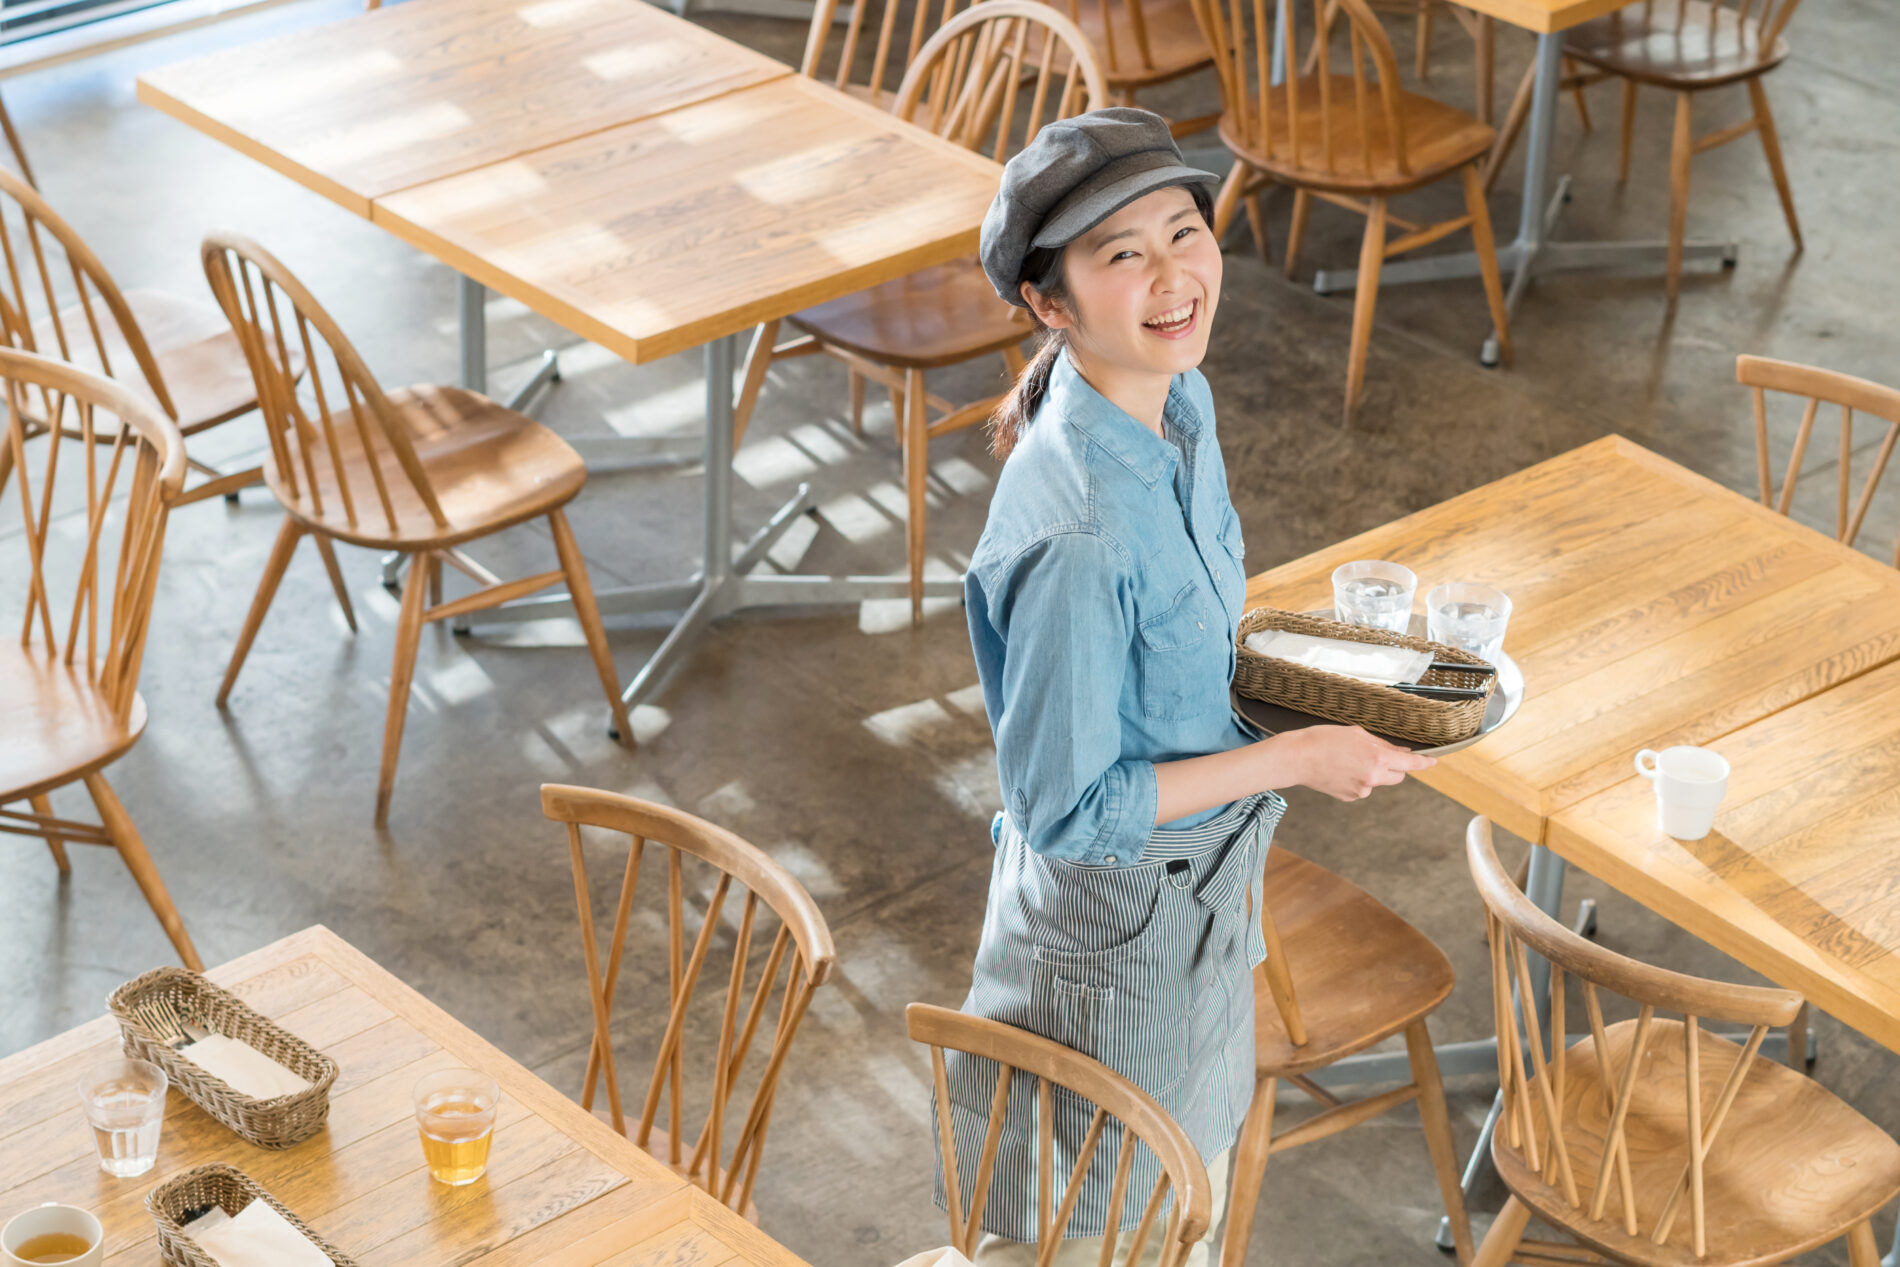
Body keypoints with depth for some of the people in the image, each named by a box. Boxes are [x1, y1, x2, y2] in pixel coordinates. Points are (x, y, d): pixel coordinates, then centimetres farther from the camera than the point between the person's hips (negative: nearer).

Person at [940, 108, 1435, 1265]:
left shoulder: (1180, 401, -8)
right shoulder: (1076, 531, -34)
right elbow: (1067, 810, -26)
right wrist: (1295, 757, -23)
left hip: (1208, 883, 8)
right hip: (1114, 919, -8)